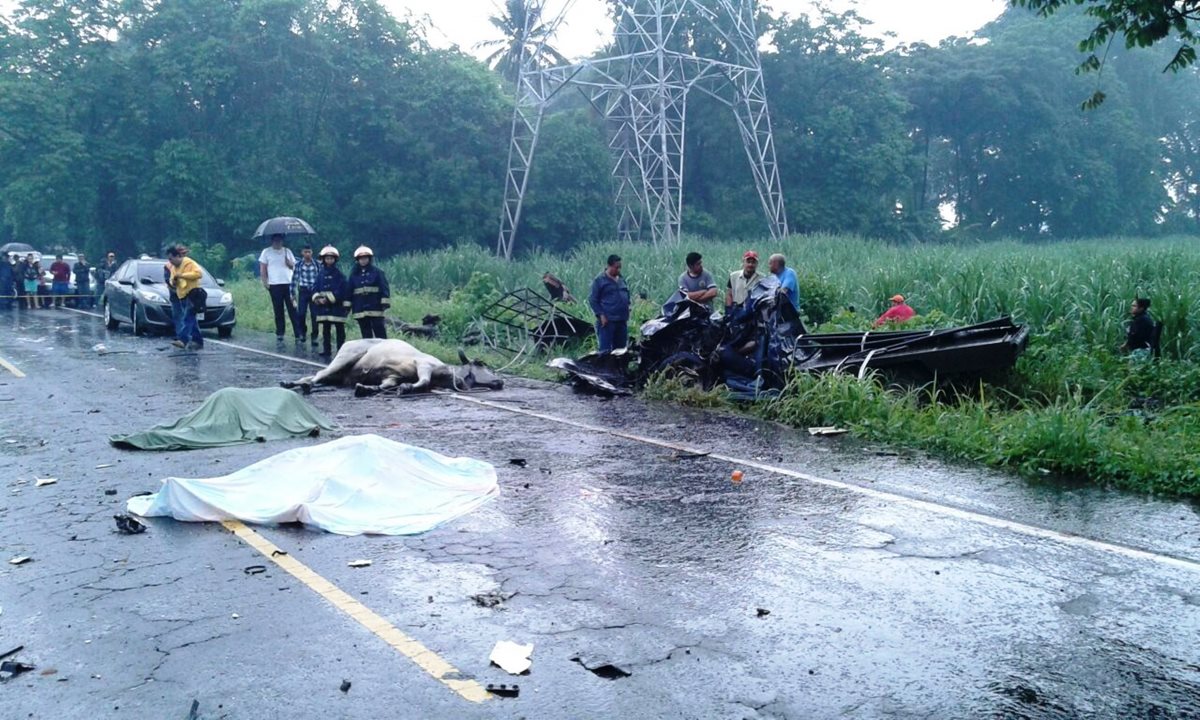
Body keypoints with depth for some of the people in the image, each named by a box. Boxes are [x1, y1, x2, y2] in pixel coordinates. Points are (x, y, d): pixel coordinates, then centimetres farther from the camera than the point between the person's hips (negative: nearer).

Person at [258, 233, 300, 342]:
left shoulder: (287, 251, 13)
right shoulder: (266, 252, 6)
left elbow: (294, 266, 13)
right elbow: (263, 268, 4)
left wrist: (288, 262, -8)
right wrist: (265, 282, -6)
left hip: (288, 284, 1)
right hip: (274, 285, -1)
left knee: (293, 309, -3)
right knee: (278, 311, 3)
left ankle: (298, 334, -3)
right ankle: (279, 334, 10)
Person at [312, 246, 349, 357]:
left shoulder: (339, 275, -4)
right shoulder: (321, 275, 9)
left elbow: (342, 290, -11)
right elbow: (315, 288, 7)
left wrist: (328, 299, -17)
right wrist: (316, 298, -12)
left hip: (337, 306, -4)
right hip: (324, 307, 5)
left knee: (340, 329, 0)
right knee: (326, 330, 9)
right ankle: (327, 350, 15)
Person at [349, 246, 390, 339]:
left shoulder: (377, 272, 0)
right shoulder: (354, 275, 12)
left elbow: (384, 288, -4)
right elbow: (349, 292, 13)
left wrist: (385, 303, -11)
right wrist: (347, 306, 10)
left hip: (376, 308, -4)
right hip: (360, 310, 4)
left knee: (380, 332, -4)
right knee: (366, 335, 7)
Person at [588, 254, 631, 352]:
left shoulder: (622, 280, 16)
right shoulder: (599, 280, -4)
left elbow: (627, 296, 25)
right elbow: (592, 300, -6)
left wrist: (627, 313, 13)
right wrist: (601, 315, -14)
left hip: (622, 321, 7)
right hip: (607, 321, -7)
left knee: (620, 349, 10)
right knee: (606, 350, -9)